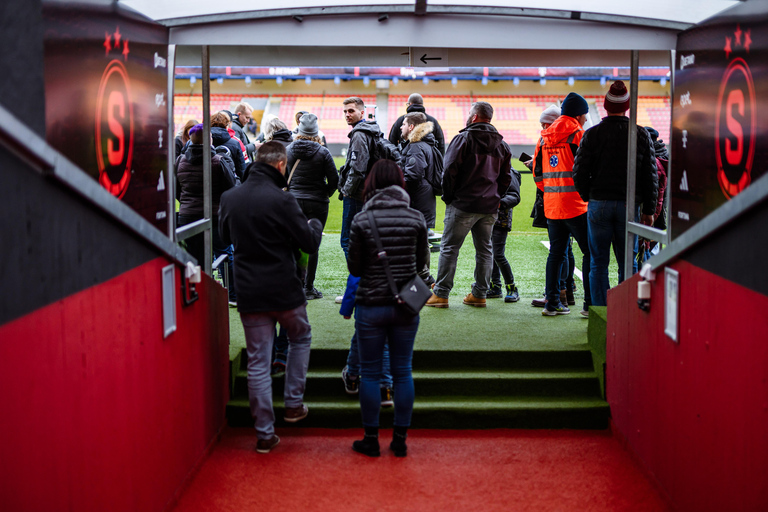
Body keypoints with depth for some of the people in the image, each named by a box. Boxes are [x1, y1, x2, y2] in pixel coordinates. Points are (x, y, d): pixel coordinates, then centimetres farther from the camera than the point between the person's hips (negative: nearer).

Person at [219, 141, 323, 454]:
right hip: (284, 290, -3)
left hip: (249, 294, 3)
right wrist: (316, 225, 12)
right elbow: (310, 244, -9)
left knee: (257, 362, 7)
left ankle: (264, 433, 9)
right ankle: (293, 404, 24)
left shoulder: (229, 198, 0)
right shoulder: (281, 201, -17)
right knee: (301, 338, 25)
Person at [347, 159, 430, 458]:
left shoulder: (362, 221, -10)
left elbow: (354, 268, -4)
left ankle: (371, 440, 16)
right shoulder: (416, 218, -4)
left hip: (371, 306, -2)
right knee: (402, 372, 11)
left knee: (370, 373, 9)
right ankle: (400, 440, 18)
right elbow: (422, 262, 5)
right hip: (406, 305, 2)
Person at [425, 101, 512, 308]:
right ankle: (479, 294, 14)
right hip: (490, 208, 6)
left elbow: (450, 170, -13)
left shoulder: (463, 138, -7)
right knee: (484, 250, 12)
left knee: (449, 248, 0)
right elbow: (506, 177, 13)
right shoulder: (501, 144, 12)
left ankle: (441, 294, 0)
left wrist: (448, 196, -2)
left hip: (463, 204, -5)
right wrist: (494, 196, 17)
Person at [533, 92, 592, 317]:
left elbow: (537, 173, 14)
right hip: (576, 205, -7)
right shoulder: (578, 135, -9)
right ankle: (590, 304, -3)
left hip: (551, 205, 7)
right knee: (590, 252, 0)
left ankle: (552, 302, 14)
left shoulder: (544, 138, 11)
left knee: (556, 253, 13)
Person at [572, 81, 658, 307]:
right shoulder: (641, 134, 2)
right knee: (627, 263, 8)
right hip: (629, 204, 1)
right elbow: (651, 175, 3)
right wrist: (649, 209, 9)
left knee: (598, 264, 4)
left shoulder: (592, 134, -2)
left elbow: (579, 172, -2)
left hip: (599, 204, -1)